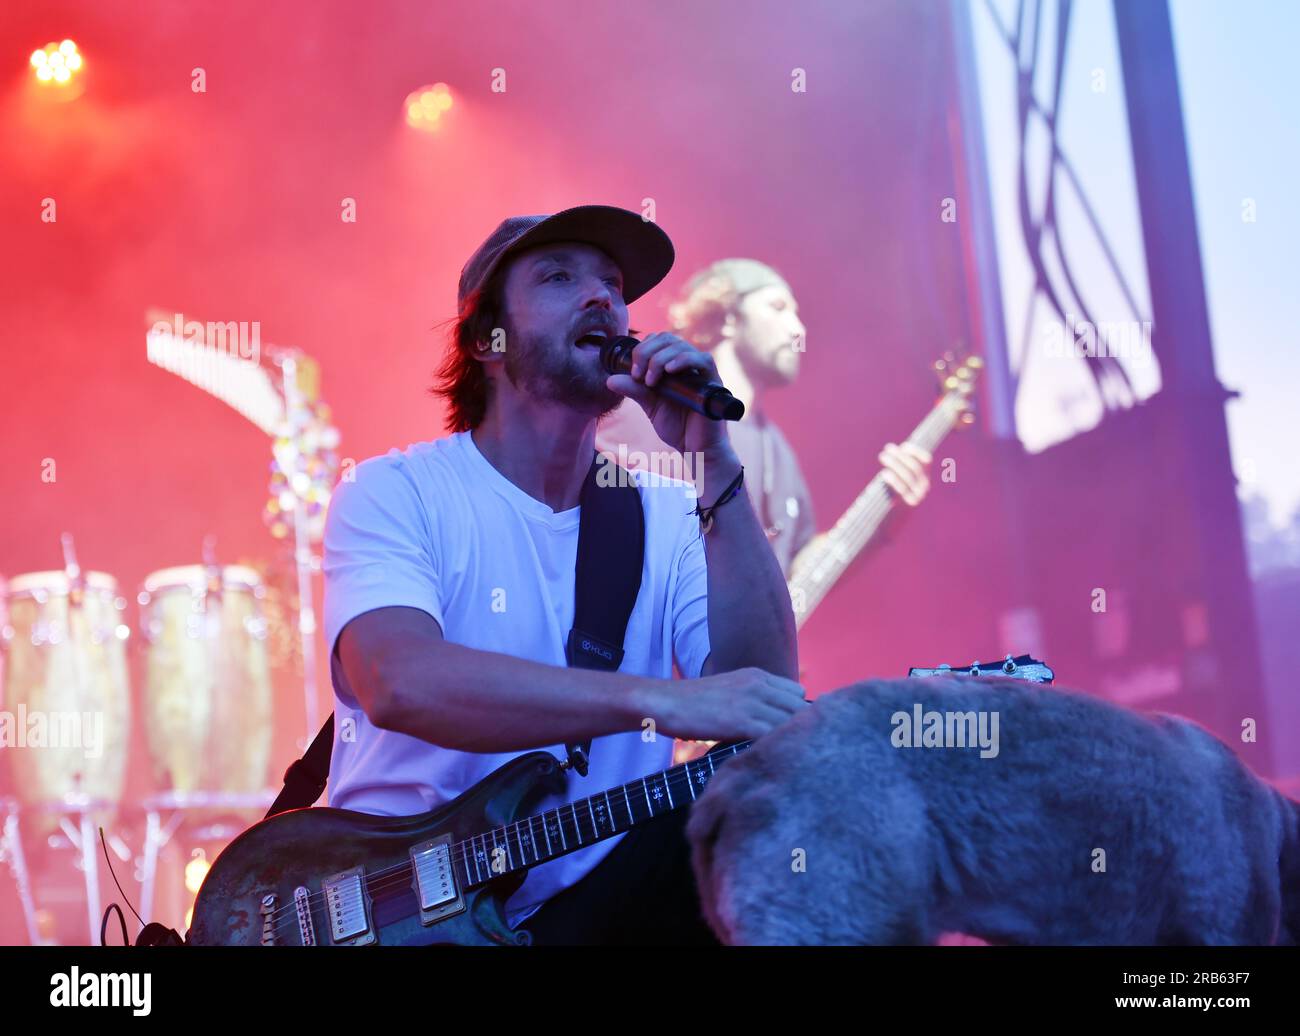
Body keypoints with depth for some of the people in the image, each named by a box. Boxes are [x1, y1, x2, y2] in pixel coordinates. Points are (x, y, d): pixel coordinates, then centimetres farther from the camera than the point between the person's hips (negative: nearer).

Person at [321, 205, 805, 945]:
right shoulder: (395, 493, -4)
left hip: (596, 901, 4)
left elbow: (764, 690, -7)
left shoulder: (665, 517, 7)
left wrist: (715, 463, -14)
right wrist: (661, 701, -33)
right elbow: (398, 681, -24)